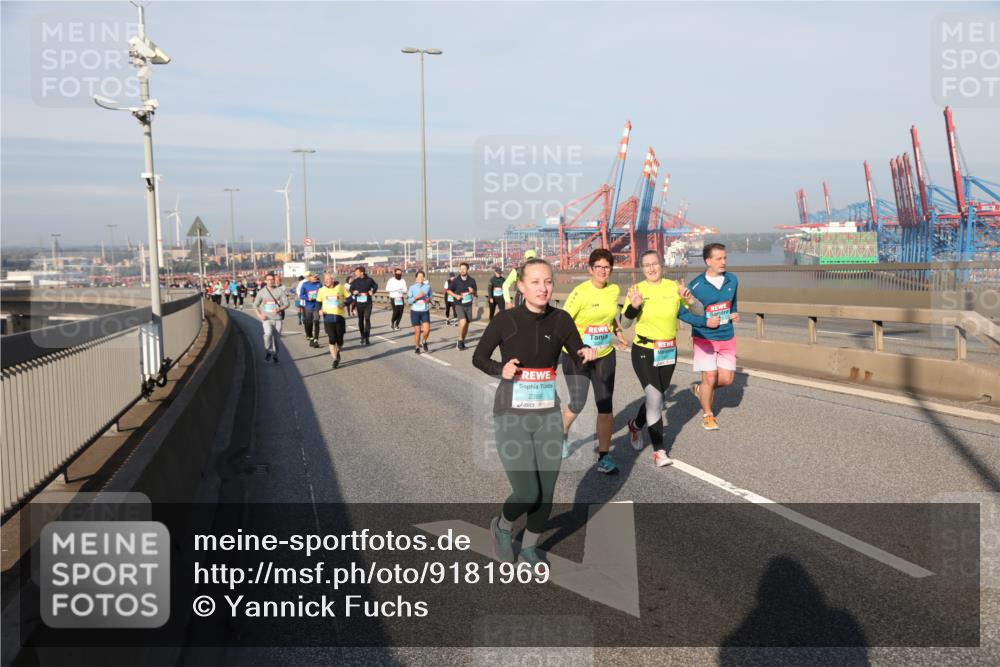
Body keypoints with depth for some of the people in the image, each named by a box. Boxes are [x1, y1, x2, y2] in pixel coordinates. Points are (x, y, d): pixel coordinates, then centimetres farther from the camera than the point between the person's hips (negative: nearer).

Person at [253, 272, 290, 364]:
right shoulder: (261, 292, 4)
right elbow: (255, 305, 11)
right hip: (266, 318, -1)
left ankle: (275, 355, 24)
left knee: (276, 337, 5)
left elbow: (287, 303, 0)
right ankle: (268, 352, -5)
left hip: (277, 318, 1)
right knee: (268, 333, -25)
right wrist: (259, 315, -5)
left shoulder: (280, 291, 1)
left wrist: (279, 309, -19)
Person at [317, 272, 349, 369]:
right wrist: (320, 310, -6)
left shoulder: (340, 287, 0)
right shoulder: (322, 290, 4)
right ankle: (335, 359, 0)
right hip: (328, 316, 0)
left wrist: (344, 304, -15)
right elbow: (318, 302, 15)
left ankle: (338, 352, 35)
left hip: (340, 316, 0)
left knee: (339, 340, 4)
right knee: (332, 339, -9)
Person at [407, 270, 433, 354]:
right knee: (417, 332, 1)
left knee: (427, 330, -11)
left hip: (425, 311, 2)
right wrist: (417, 297, -21)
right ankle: (417, 347, 22)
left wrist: (429, 299, -5)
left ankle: (424, 342, 21)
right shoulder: (412, 288, -6)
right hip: (415, 311, -2)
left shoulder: (427, 286, 1)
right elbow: (408, 301, -6)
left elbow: (431, 296, 17)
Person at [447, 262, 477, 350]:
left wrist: (472, 291, -13)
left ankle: (462, 341, 25)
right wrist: (456, 296, -10)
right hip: (459, 305, -3)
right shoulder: (456, 281, -4)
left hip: (468, 305, 3)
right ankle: (460, 340, -4)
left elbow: (475, 293, 10)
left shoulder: (472, 280, 2)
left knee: (466, 324, 9)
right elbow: (449, 290, 7)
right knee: (463, 322, -21)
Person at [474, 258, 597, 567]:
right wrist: (500, 369, -19)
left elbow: (579, 357, 4)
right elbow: (478, 358, 1)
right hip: (512, 416, -3)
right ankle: (502, 527, 25)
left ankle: (529, 547, 36)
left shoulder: (560, 319, -3)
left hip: (548, 415, 4)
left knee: (546, 494, 9)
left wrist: (587, 355, -19)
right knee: (528, 494, -10)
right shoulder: (505, 320, -11)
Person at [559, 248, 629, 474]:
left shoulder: (614, 290, 2)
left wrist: (618, 332, 9)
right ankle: (563, 433, 33)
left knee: (605, 405, 1)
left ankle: (604, 456, 12)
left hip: (605, 356, 4)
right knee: (577, 404, -1)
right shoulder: (580, 292, -15)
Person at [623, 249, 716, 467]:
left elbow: (693, 315, -2)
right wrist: (633, 306, -28)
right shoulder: (637, 290, -6)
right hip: (644, 351, -3)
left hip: (669, 351, 3)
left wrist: (689, 300, -23)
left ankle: (636, 425, 45)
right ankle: (659, 451, -6)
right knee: (654, 397, -14)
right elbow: (624, 323, -8)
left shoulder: (674, 287, -2)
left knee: (656, 397, 15)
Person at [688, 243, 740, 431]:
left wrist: (734, 314, 1)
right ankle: (708, 415, 19)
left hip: (727, 338, 5)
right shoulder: (695, 286, -14)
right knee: (710, 378, -3)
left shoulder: (732, 280, 0)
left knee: (727, 379, 4)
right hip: (704, 339, -4)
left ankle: (700, 389, 33)